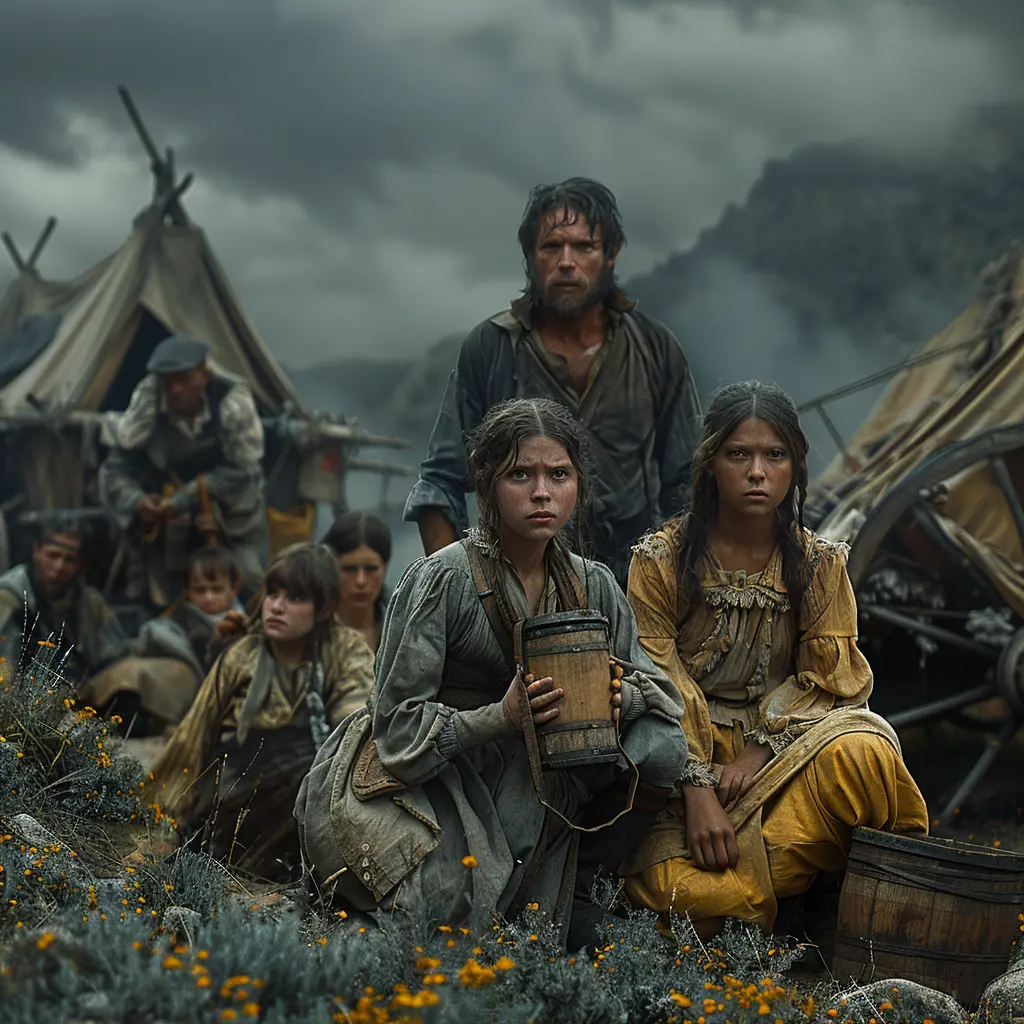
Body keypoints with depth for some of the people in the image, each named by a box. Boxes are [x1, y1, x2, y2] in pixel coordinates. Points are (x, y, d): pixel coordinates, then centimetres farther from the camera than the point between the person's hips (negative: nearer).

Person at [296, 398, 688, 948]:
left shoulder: (593, 587, -1)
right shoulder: (442, 579, -17)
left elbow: (654, 686, 6)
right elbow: (397, 725, -17)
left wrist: (622, 697, -19)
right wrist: (502, 718, -31)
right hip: (407, 779, -5)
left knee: (657, 744, -16)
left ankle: (571, 883, 3)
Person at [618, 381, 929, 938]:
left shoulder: (820, 564, 4)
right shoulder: (661, 561, -3)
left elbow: (831, 678, 0)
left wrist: (759, 750, -15)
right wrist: (698, 789, -20)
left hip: (785, 744, 1)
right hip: (687, 757, -1)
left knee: (856, 750, -34)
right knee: (682, 887, -28)